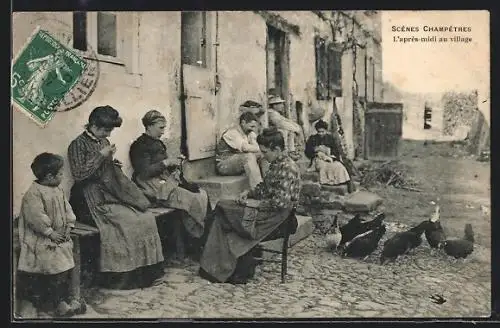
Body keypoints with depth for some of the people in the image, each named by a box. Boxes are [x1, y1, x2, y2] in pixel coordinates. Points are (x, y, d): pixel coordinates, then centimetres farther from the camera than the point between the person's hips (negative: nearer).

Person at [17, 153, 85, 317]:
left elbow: (67, 210, 13)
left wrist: (68, 227, 0)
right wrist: (50, 233, -19)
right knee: (55, 263, -13)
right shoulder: (33, 193, -16)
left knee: (67, 261, 4)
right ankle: (58, 302, -2)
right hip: (41, 239, -8)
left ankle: (65, 296, 17)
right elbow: (36, 217, -22)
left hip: (60, 236, 8)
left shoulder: (58, 190, 9)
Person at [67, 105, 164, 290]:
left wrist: (115, 164, 6)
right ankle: (119, 277, -13)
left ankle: (146, 271, -7)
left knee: (146, 218, -13)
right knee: (126, 223, -26)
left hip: (112, 194, 8)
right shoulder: (78, 144, -6)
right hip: (95, 200, -7)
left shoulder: (103, 142, 17)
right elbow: (78, 174, -17)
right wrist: (101, 156, -16)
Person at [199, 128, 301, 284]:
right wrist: (249, 192, 5)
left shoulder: (286, 168, -19)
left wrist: (256, 203, -16)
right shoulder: (277, 164, 11)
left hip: (277, 218, -10)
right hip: (269, 212, 10)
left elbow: (281, 202, -25)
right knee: (223, 206, -3)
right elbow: (264, 187, 23)